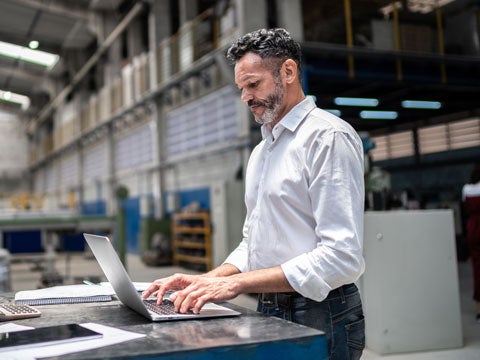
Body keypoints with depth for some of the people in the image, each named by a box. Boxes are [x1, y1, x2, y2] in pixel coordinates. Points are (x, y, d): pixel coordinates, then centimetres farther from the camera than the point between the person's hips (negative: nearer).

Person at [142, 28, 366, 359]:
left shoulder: (328, 137, -14)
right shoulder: (261, 151, 14)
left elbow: (342, 256, -22)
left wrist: (237, 283, -23)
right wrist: (205, 282, 0)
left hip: (319, 318, -7)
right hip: (269, 313, 8)